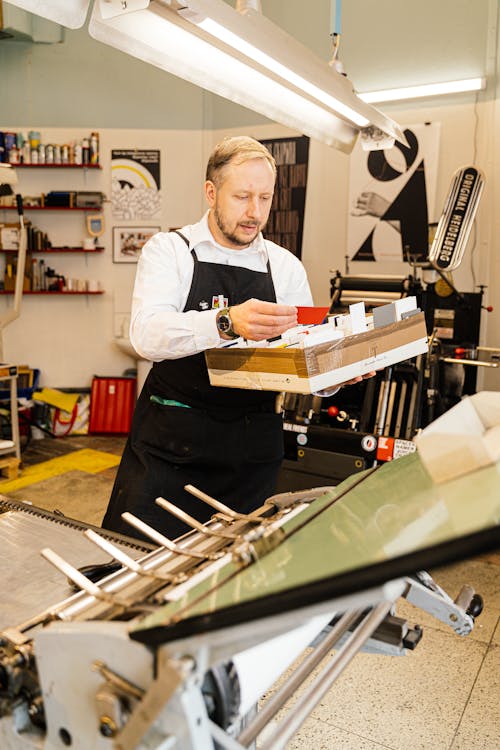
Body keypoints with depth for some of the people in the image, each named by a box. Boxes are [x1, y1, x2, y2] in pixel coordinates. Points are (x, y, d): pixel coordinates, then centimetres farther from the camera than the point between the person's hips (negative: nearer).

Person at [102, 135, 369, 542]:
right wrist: (227, 323, -37)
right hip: (170, 441, -2)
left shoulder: (286, 267, 8)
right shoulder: (169, 250, -2)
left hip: (253, 447, 3)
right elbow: (146, 334, -20)